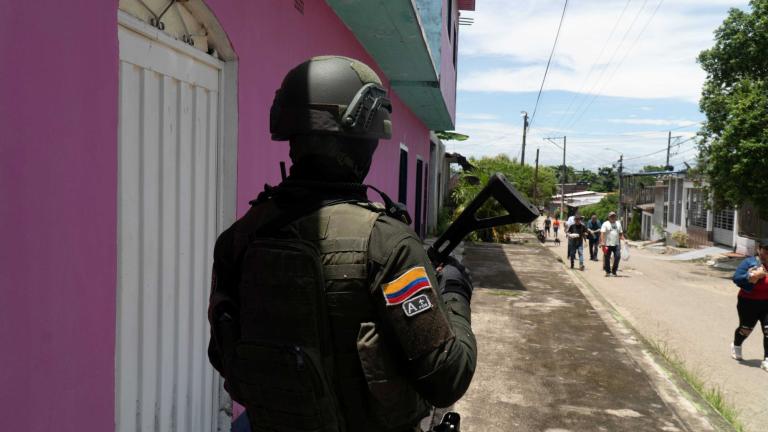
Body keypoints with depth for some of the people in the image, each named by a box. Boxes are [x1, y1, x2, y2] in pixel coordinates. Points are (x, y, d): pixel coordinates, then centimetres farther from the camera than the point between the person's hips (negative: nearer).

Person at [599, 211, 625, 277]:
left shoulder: (618, 223, 15)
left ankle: (614, 271, 7)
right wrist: (602, 242, -20)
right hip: (608, 244, -4)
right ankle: (608, 272, 13)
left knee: (617, 257, -7)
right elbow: (602, 233, -10)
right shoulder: (605, 224, -1)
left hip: (616, 244, 4)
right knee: (607, 258, 1)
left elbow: (621, 233, 20)